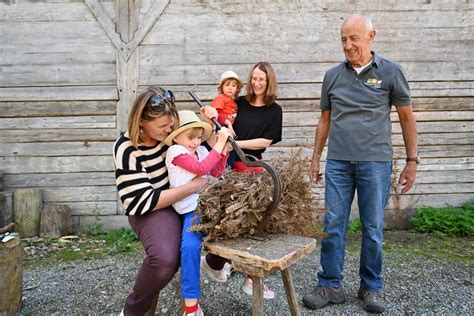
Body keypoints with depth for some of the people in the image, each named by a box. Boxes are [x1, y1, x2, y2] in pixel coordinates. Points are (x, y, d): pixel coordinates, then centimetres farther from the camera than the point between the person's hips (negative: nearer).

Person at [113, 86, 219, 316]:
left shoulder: (171, 130, -4)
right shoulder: (126, 150, -19)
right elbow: (144, 201, -23)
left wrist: (208, 123, -13)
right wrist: (192, 186, -24)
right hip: (151, 210, -6)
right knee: (165, 259, -34)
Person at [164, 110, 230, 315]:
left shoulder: (201, 150, 15)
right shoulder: (175, 151, -4)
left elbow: (216, 173, 20)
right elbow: (201, 168, -17)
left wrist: (224, 149, 7)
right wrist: (219, 143, -12)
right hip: (193, 210, -7)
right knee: (190, 246, -29)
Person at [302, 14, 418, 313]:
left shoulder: (390, 71, 3)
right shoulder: (333, 75, 9)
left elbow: (406, 117, 6)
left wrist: (412, 160, 3)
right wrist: (316, 158, 12)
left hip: (376, 162, -2)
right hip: (338, 162, 2)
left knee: (373, 228, 7)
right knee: (333, 226, 3)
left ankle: (371, 287, 24)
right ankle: (330, 286, 17)